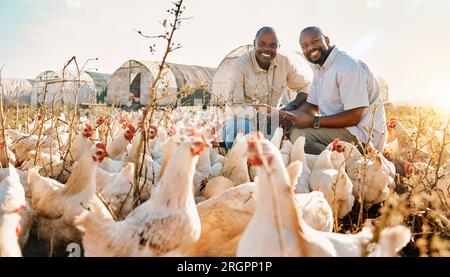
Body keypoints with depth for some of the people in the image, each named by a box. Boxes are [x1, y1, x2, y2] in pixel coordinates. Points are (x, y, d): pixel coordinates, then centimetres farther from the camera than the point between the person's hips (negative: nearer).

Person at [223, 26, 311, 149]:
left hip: (272, 120, 5)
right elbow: (234, 105, -18)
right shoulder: (240, 65, -17)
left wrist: (293, 105, -13)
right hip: (245, 119, -5)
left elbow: (306, 86, 8)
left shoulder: (285, 62, -5)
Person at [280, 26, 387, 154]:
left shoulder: (348, 66, -18)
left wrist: (313, 121, -23)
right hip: (341, 126, 10)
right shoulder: (319, 68, 13)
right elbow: (312, 105, 17)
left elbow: (355, 116, -23)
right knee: (290, 126, 9)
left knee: (299, 134, -23)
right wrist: (290, 115, -4)